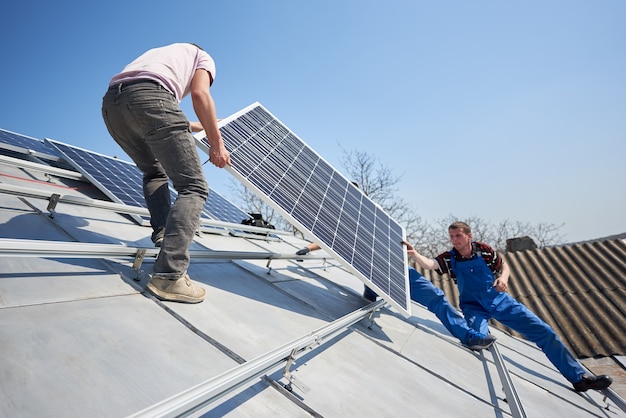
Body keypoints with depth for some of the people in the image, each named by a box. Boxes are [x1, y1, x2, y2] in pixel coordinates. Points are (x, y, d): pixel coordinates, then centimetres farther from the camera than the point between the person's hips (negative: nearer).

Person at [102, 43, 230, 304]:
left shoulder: (160, 52, 43)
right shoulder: (202, 56, 27)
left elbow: (158, 124, 41)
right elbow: (199, 93, 1)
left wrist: (200, 126, 55)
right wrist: (217, 143, 1)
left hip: (111, 103, 8)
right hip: (149, 97, -7)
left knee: (154, 173, 27)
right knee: (194, 187, -9)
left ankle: (162, 235, 10)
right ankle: (168, 277, -20)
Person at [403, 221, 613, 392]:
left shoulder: (484, 250, -10)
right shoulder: (449, 258, -13)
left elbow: (504, 265, 5)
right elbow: (429, 264, -30)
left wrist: (503, 278, -18)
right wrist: (414, 254, -50)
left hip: (499, 300, 2)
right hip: (474, 307, -1)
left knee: (545, 332, 2)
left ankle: (579, 377, 19)